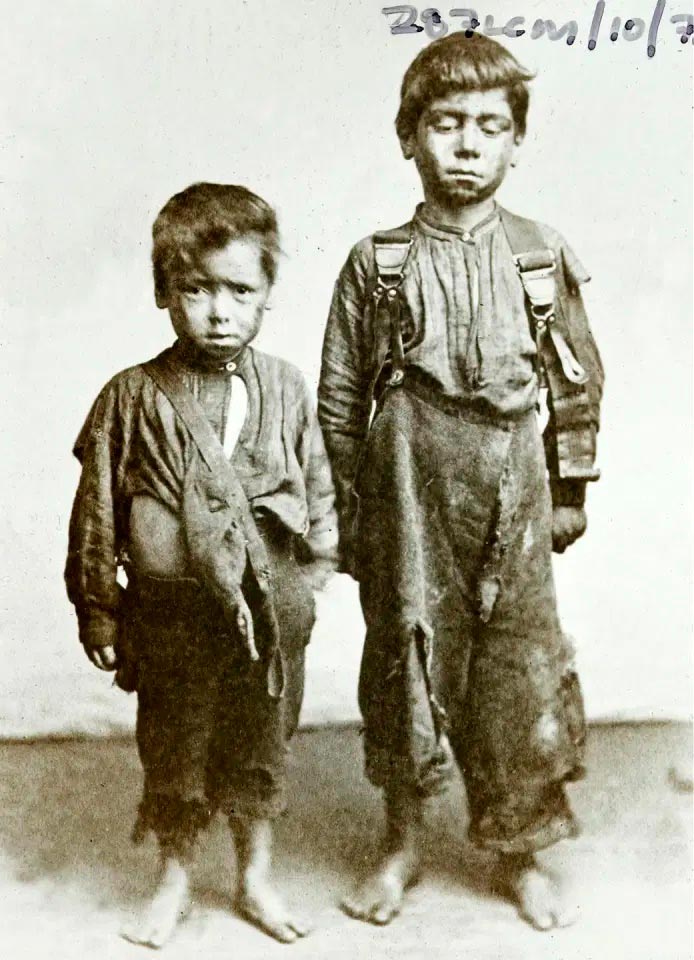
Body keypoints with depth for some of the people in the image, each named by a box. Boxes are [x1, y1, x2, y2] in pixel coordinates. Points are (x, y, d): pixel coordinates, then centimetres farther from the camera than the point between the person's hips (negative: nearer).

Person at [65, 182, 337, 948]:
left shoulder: (286, 388, -3)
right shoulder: (134, 398, -10)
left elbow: (320, 488, 7)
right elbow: (97, 511, -4)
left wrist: (312, 571, 6)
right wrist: (98, 612, 0)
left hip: (269, 615, 2)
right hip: (172, 615, -1)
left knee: (260, 752, 17)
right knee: (173, 753, 15)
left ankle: (256, 878, 38)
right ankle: (174, 883, 37)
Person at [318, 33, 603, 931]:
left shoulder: (544, 257, 3)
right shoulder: (375, 264, -1)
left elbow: (578, 385, 9)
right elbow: (339, 400, 2)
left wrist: (571, 492, 8)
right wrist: (344, 514, 2)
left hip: (513, 494, 1)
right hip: (408, 489, -1)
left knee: (520, 667, 7)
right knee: (407, 658, 9)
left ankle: (518, 851, 27)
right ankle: (403, 843, 30)